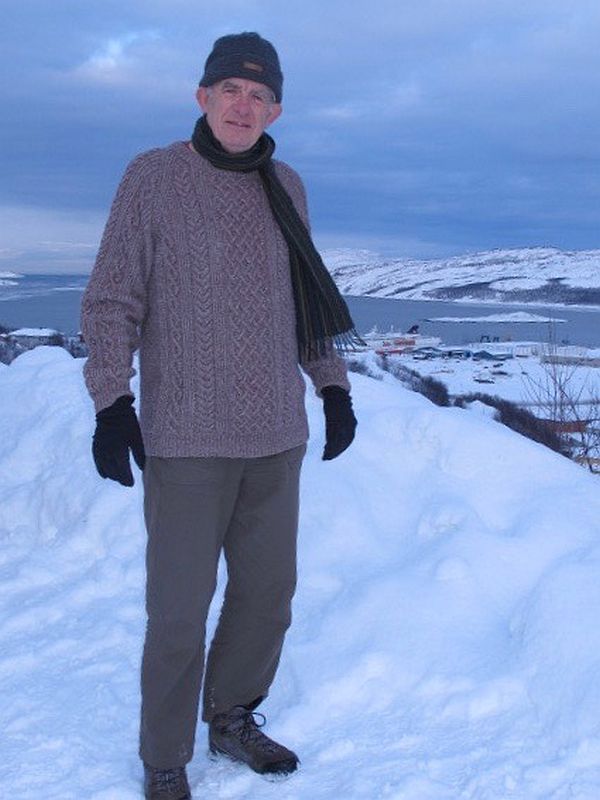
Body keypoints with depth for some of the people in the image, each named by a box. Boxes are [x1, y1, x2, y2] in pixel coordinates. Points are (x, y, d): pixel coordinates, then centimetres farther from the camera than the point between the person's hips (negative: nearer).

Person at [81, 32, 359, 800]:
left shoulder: (285, 186, 9)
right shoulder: (153, 176, -5)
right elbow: (111, 300, -6)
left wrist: (334, 387, 16)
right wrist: (111, 403, -15)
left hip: (275, 435, 5)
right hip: (185, 439, -5)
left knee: (267, 592, 13)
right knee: (180, 609, 0)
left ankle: (233, 720, 35)